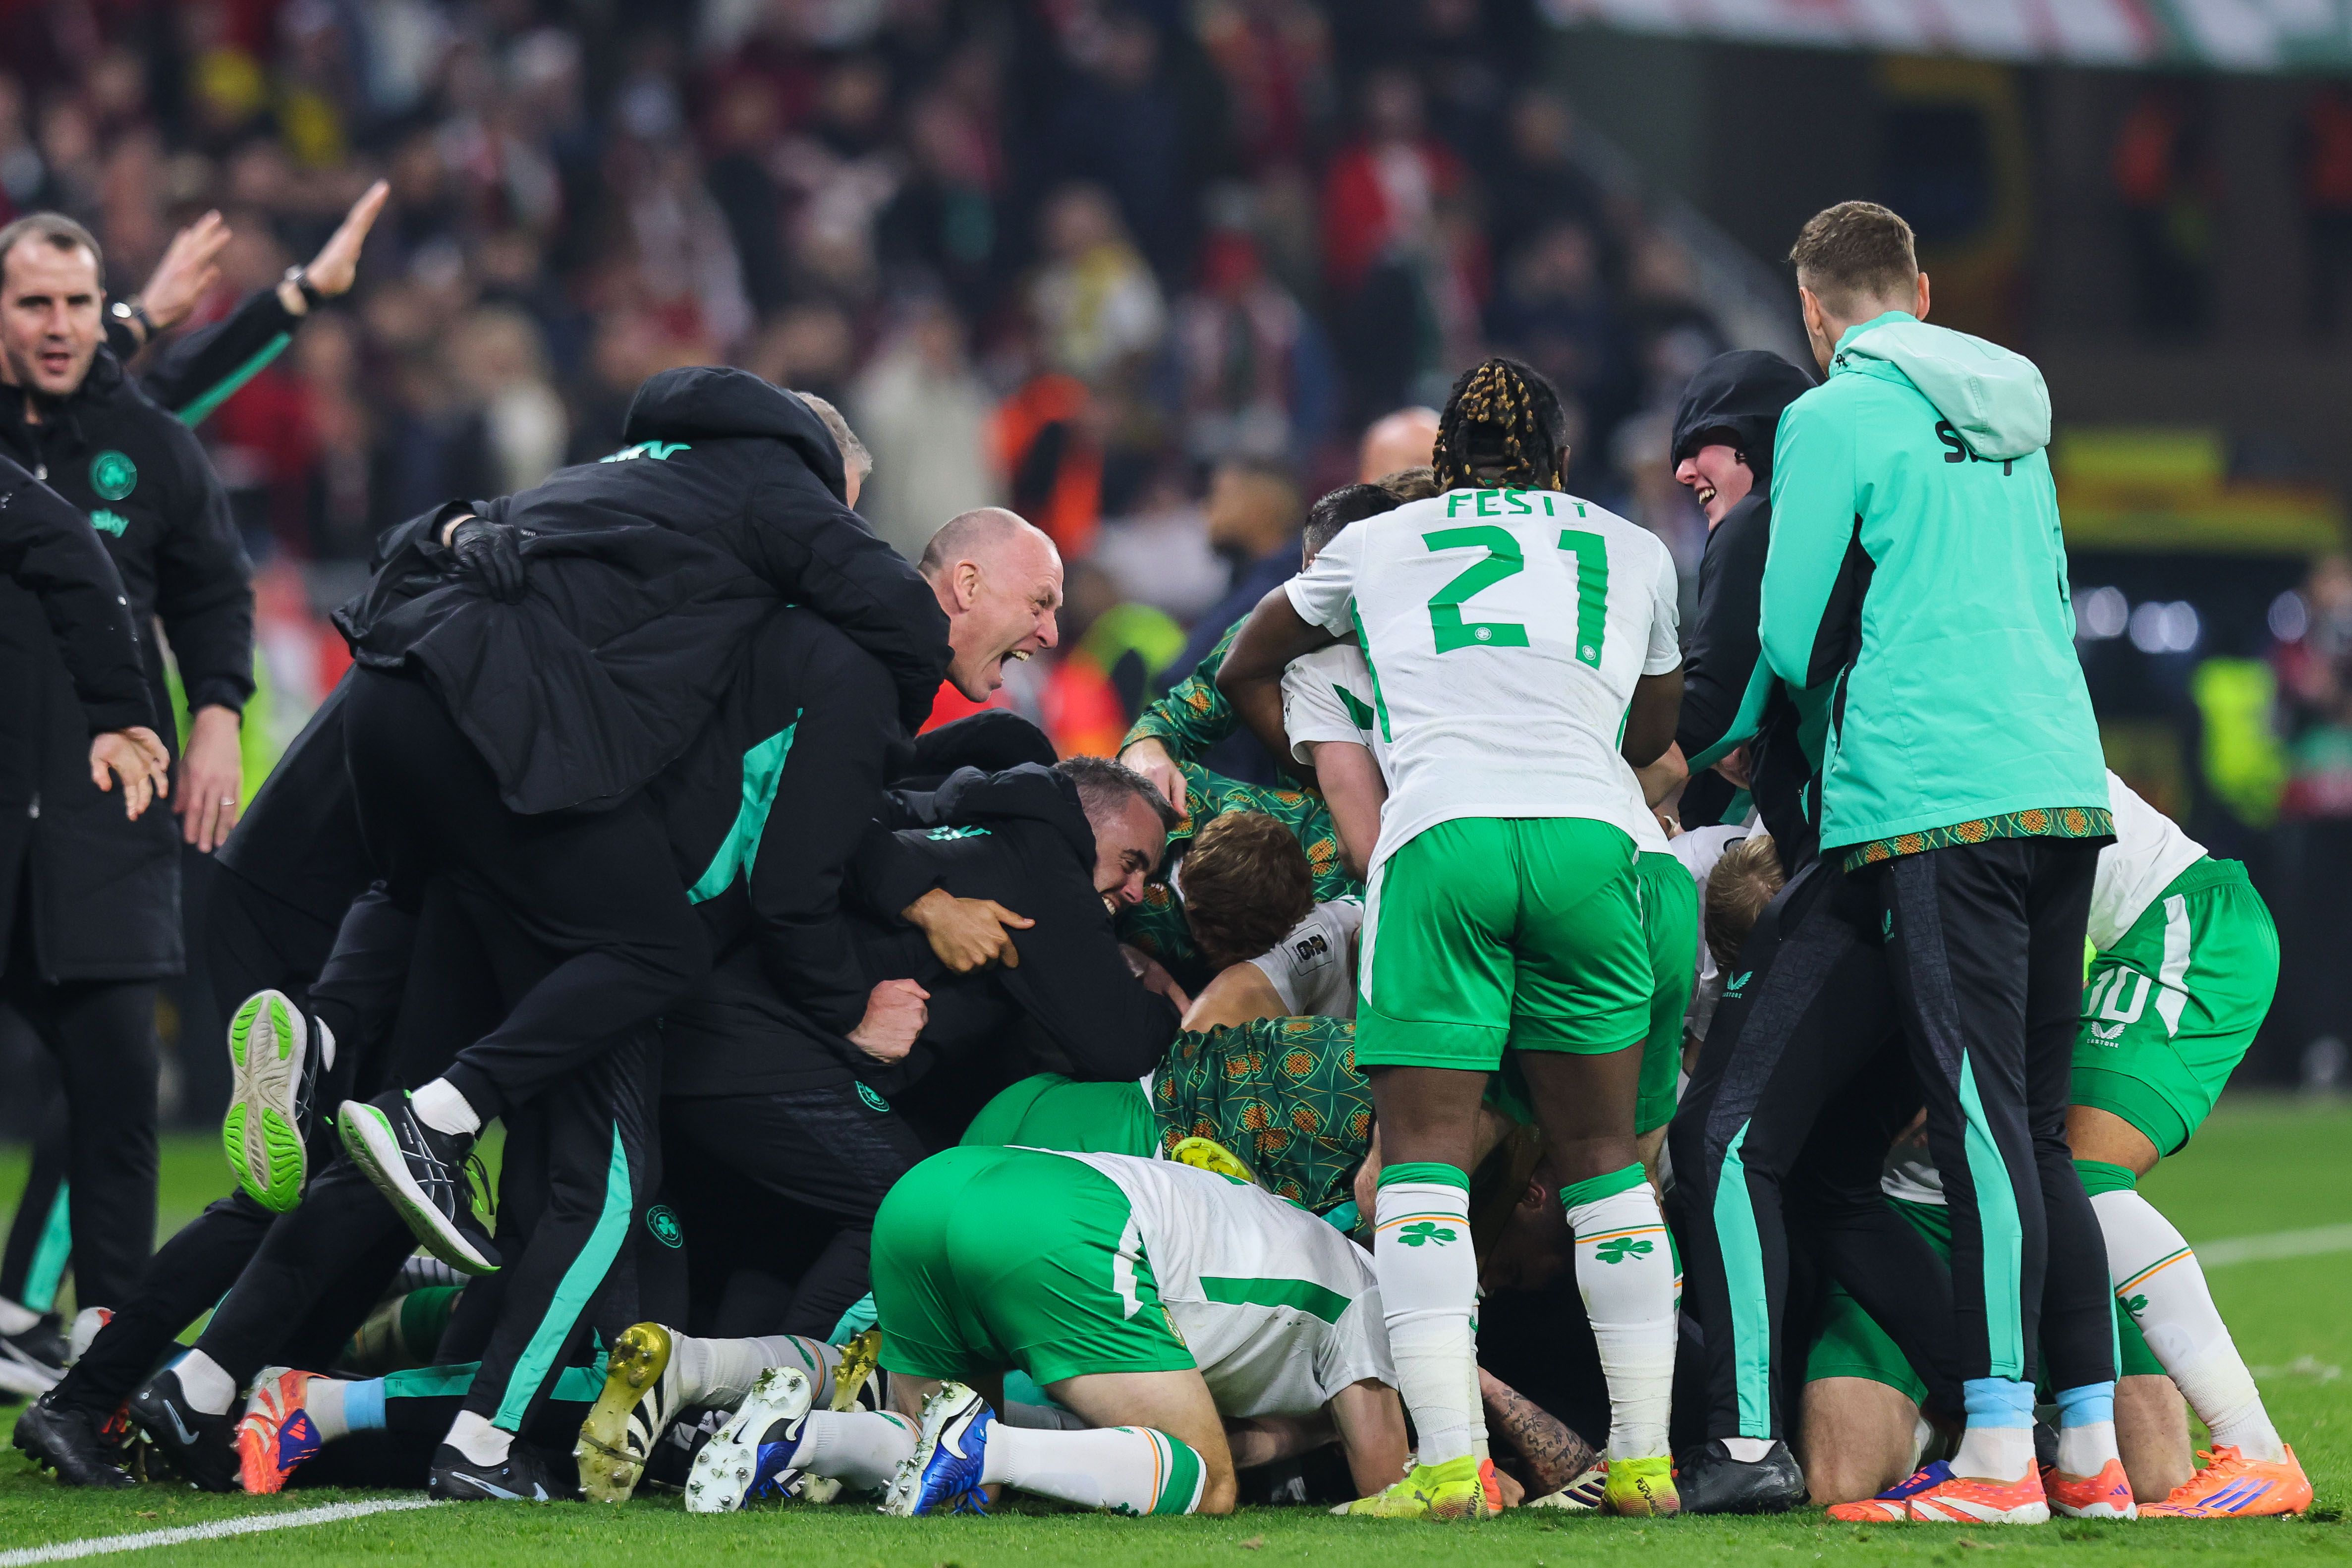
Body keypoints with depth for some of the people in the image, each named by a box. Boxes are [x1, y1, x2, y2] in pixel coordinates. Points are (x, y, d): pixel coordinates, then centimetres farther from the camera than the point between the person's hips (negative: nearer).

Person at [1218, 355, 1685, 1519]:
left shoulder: (1378, 543, 22)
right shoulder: (1635, 553, 25)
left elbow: (1251, 657, 39)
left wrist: (1224, 689, 62)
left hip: (1441, 832, -2)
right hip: (1588, 835, 2)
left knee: (1425, 1150, -3)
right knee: (1600, 1156, 11)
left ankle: (1448, 1464, -16)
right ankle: (1646, 1458, 9)